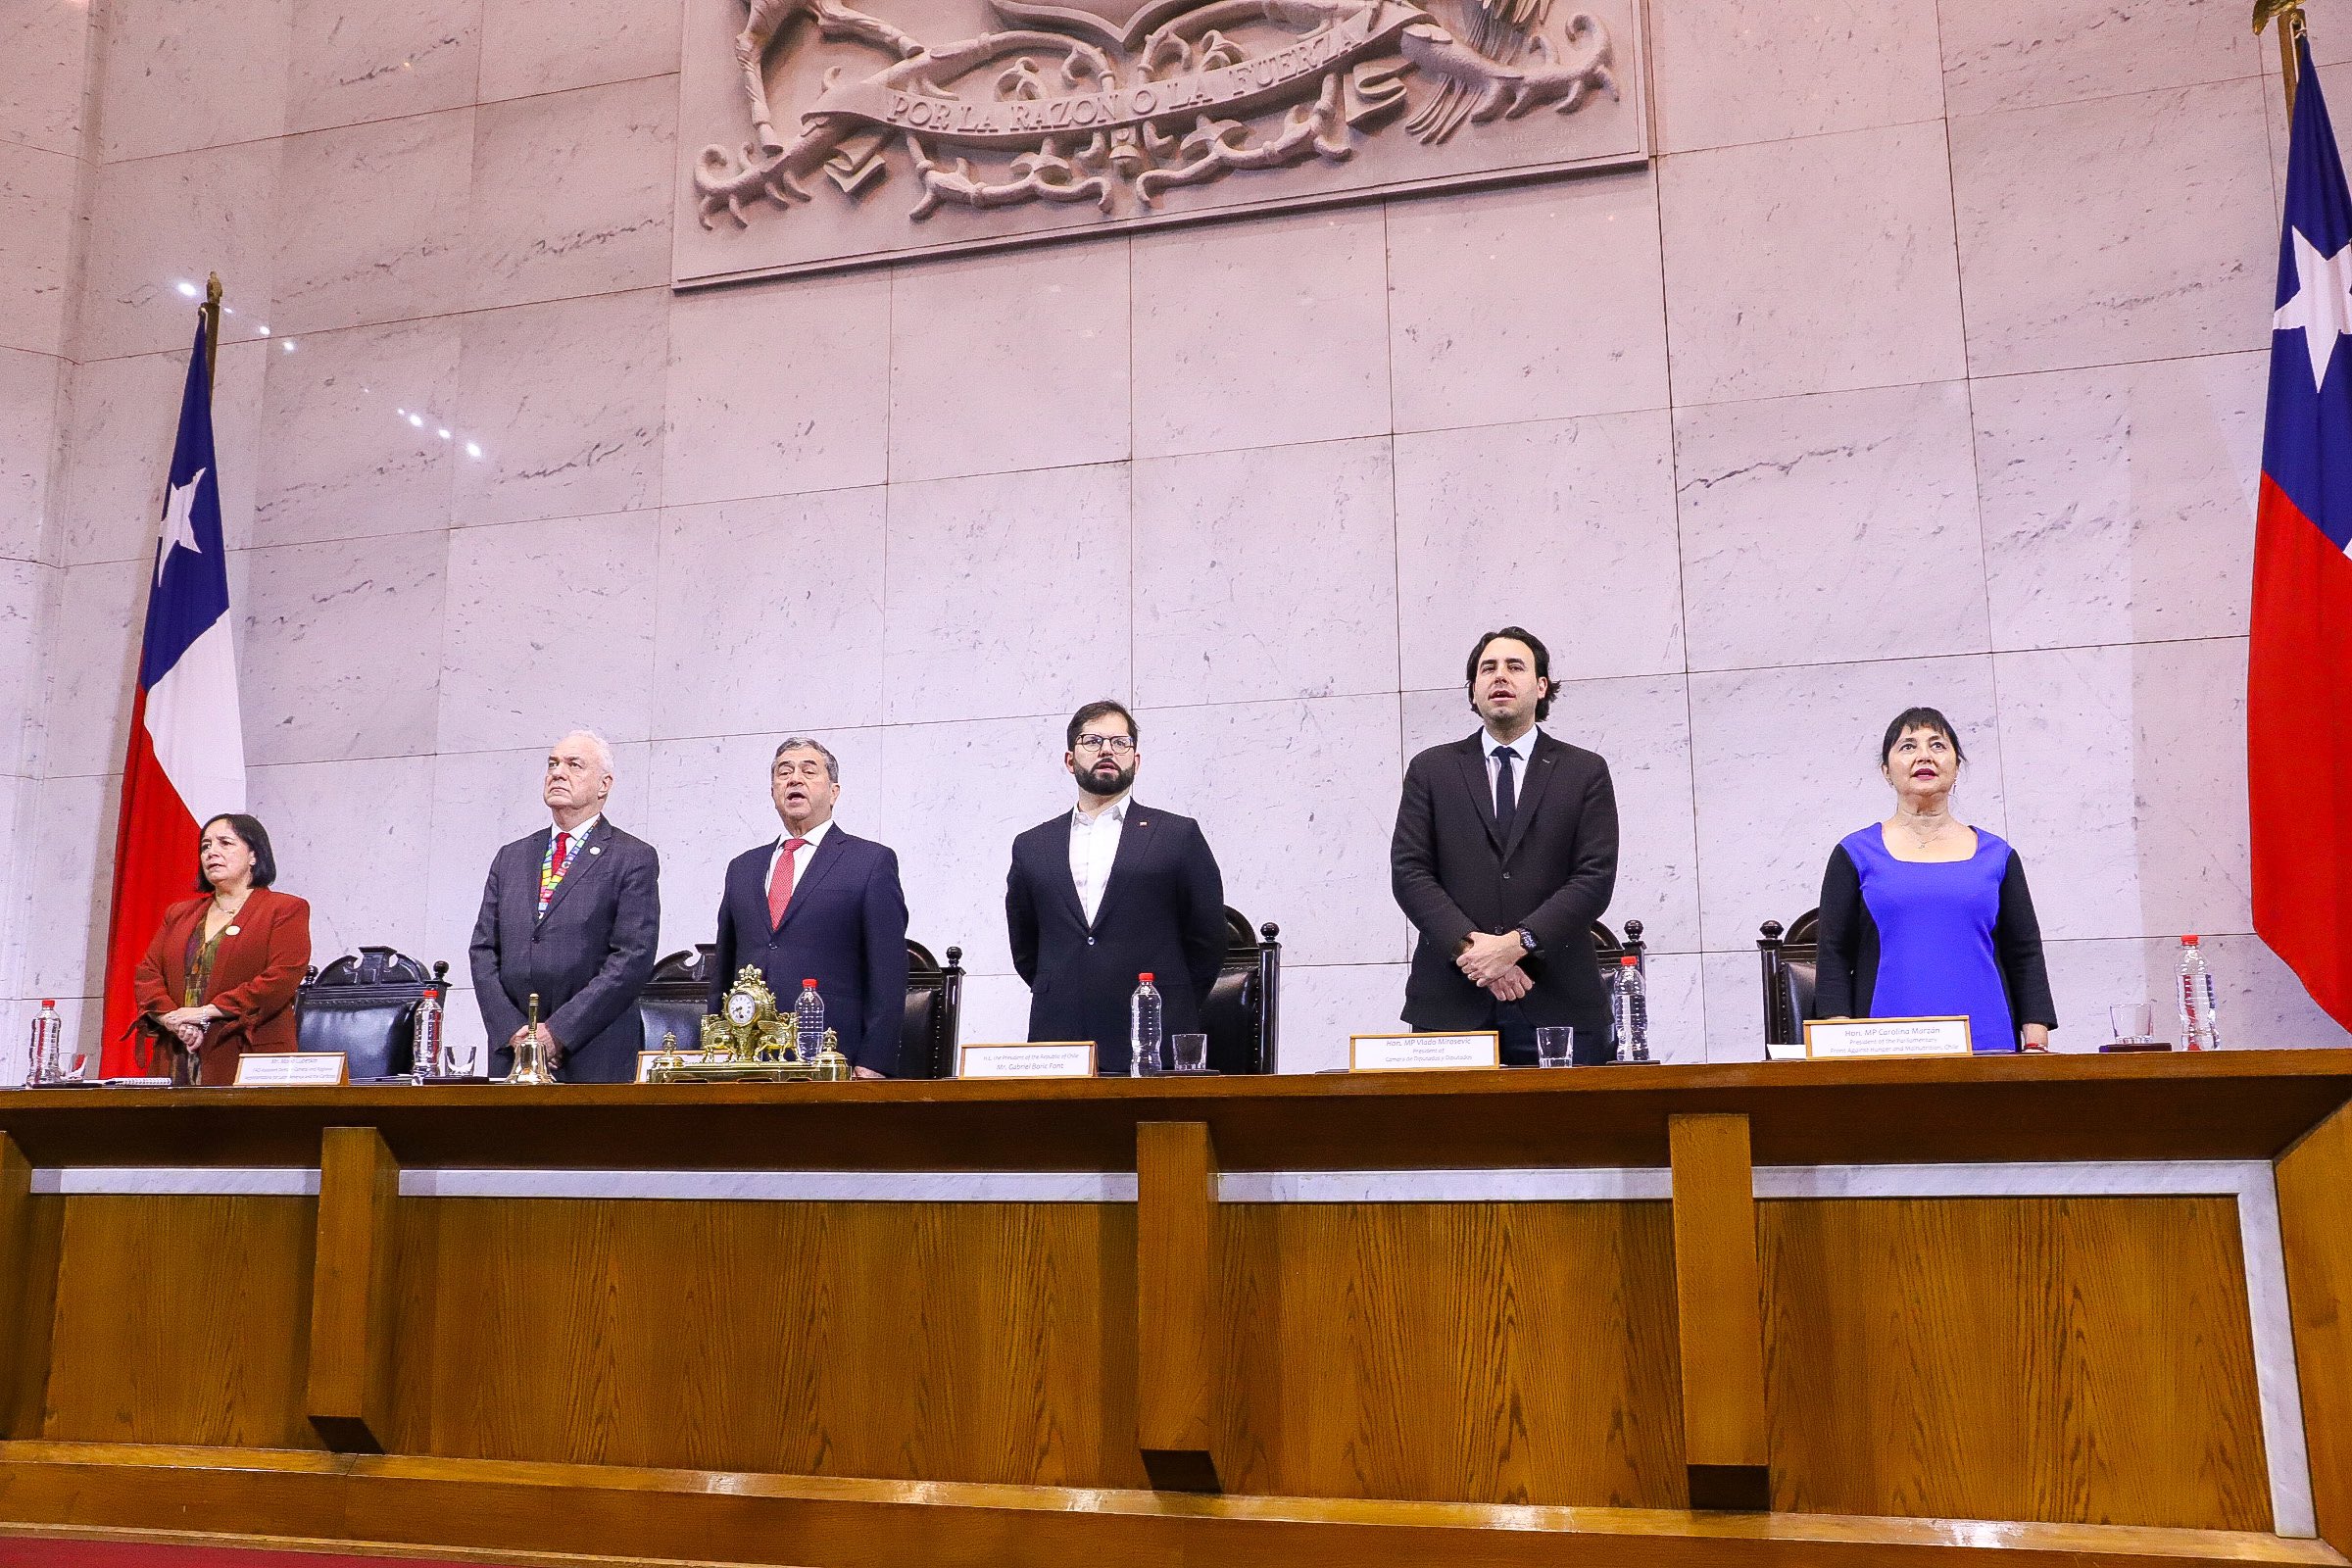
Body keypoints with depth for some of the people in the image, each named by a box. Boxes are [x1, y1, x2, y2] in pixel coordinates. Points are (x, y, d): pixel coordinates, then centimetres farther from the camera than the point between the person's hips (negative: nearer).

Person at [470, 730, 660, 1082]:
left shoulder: (634, 859, 0)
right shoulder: (511, 858, 16)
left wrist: (560, 1031, -13)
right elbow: (484, 950, 12)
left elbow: (633, 958, -9)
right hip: (510, 1051, 4)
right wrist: (512, 1030, -3)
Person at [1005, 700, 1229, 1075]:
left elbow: (1208, 942, 8)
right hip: (1058, 1043, 2)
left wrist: (1168, 1013, 8)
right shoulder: (1032, 846, 15)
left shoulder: (1178, 836, 7)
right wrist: (1060, 1003, 13)